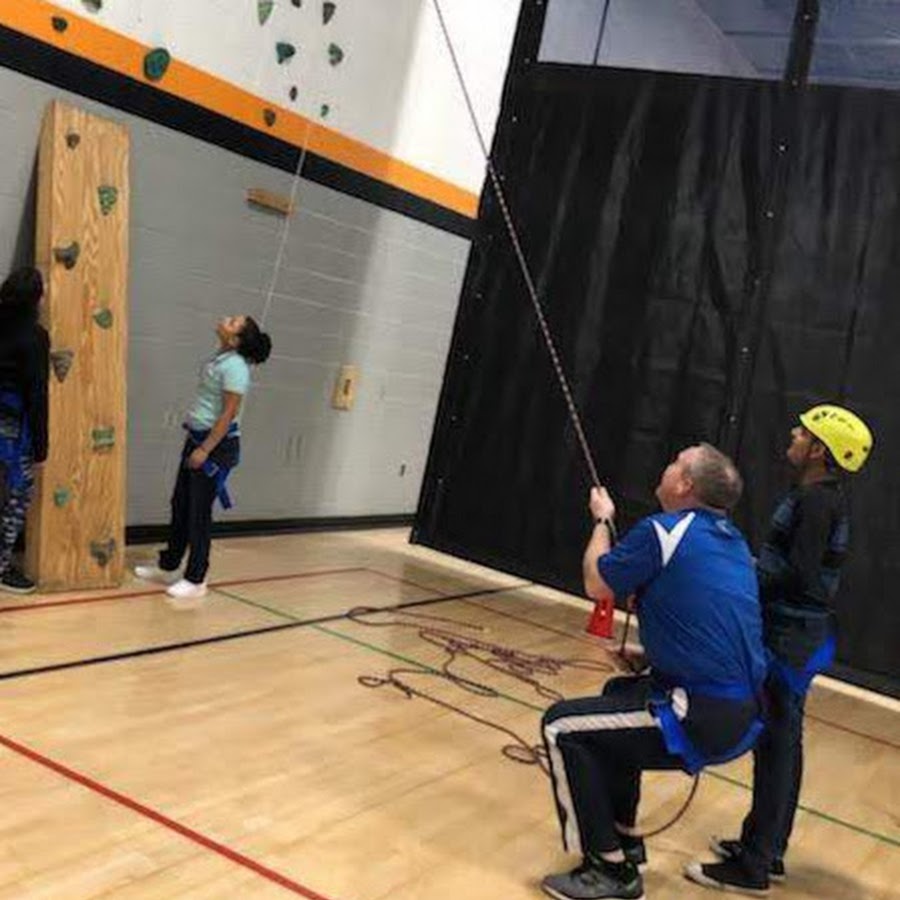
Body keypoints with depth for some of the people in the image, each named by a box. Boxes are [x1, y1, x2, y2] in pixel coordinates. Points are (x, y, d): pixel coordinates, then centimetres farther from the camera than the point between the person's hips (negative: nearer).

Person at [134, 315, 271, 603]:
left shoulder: (234, 367, -20)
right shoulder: (219, 358, 7)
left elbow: (229, 414, -21)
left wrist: (205, 449, -21)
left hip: (217, 444, -9)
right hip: (197, 438, 9)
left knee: (199, 513, -1)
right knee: (180, 505, 16)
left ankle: (195, 581, 10)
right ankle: (167, 567, 29)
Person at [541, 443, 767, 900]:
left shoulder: (662, 531, -13)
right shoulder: (734, 540, 10)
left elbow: (597, 585, 1)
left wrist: (602, 521, 15)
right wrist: (650, 655, 19)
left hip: (704, 720, -9)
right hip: (745, 717, 9)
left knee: (562, 727, -2)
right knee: (620, 692, 31)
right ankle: (623, 838, 39)